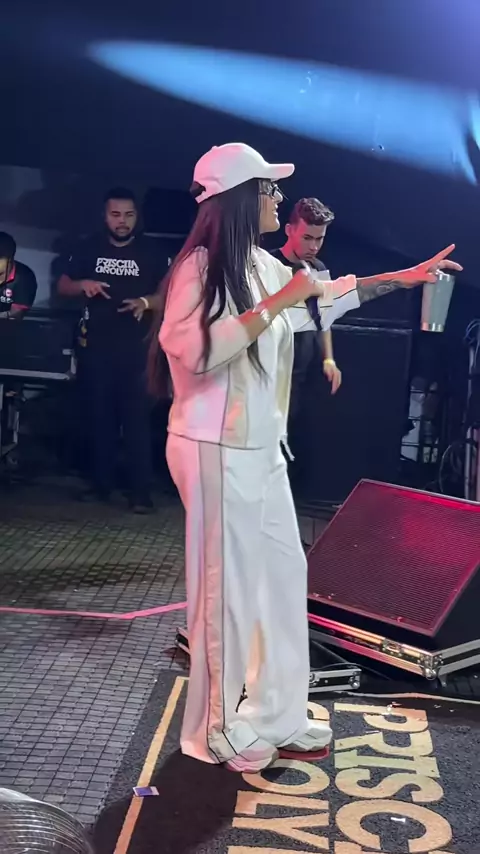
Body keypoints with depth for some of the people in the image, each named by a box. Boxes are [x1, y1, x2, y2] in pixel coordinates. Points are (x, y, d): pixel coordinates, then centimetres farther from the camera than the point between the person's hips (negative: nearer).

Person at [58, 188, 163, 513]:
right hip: (98, 345, 3)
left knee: (137, 417, -5)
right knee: (101, 415, 9)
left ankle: (141, 491, -4)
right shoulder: (90, 247, 7)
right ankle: (102, 483, 19)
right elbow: (63, 285, 10)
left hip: (137, 347, -3)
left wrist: (146, 302, -18)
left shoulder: (150, 250, 1)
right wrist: (82, 284, -12)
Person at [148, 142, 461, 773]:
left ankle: (276, 716, 28)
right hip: (217, 450, -9)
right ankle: (217, 731, 18)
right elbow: (196, 348, -27)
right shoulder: (200, 266, -14)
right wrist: (277, 304, -23)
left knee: (284, 575, 14)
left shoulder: (262, 266, 10)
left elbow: (327, 296, 26)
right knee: (228, 586, 0)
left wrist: (404, 277, 28)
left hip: (261, 448, 9)